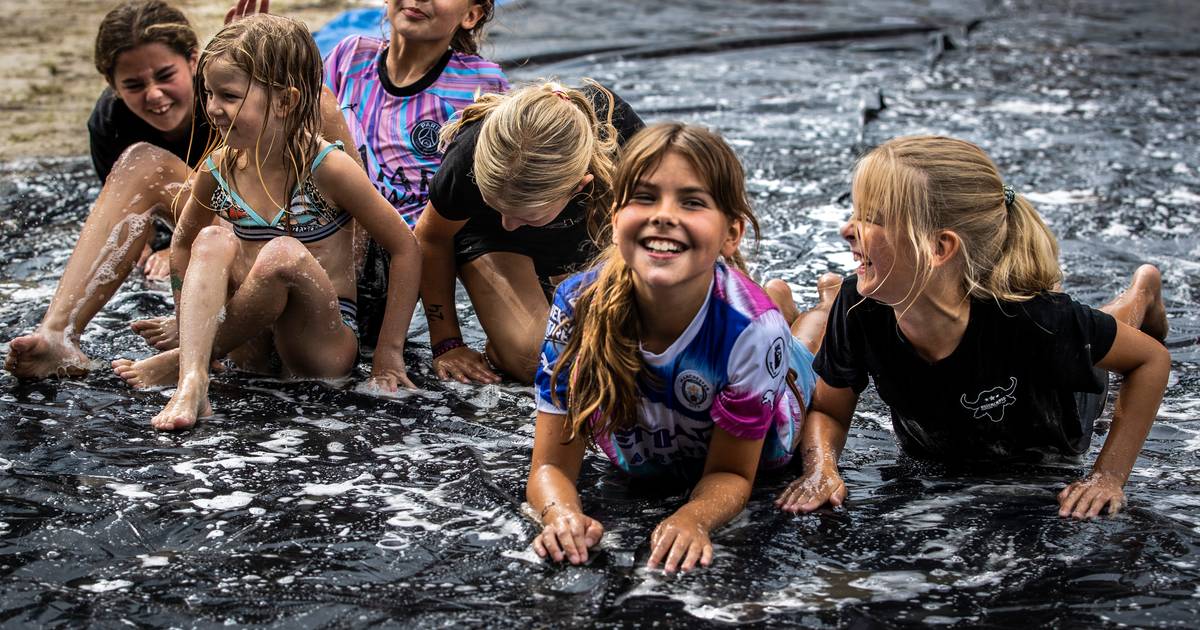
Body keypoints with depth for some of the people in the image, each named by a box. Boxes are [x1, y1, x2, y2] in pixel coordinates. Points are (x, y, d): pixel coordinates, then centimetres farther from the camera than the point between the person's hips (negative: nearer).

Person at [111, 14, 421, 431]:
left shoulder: (326, 167, -14)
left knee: (282, 254, -32)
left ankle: (179, 363, -17)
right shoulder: (218, 170, 1)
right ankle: (191, 384, -38)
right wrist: (198, 313, 6)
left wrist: (389, 353, -9)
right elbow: (183, 244, 20)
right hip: (253, 346, 4)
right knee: (214, 242, -21)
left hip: (324, 348, -4)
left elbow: (405, 248, -8)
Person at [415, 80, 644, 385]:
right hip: (488, 234, -3)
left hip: (580, 234, 3)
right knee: (538, 361, -25)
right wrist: (446, 344, -10)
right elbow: (432, 239, -16)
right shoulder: (469, 160, -38)